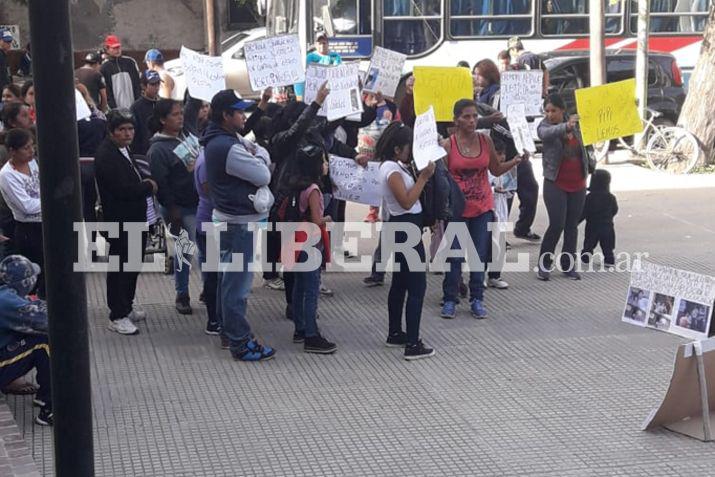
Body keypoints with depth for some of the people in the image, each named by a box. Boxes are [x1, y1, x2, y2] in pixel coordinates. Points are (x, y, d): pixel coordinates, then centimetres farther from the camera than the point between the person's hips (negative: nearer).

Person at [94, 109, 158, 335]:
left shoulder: (123, 150, 12)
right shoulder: (106, 155, -19)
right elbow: (123, 189, -26)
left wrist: (145, 183, 1)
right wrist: (149, 186, -11)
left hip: (136, 219, 10)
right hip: (121, 222, -10)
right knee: (121, 269, -2)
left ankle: (126, 308, 32)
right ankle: (117, 317, 6)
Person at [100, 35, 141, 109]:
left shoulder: (130, 62, 9)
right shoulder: (104, 68, 3)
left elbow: (137, 85, 9)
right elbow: (106, 92, 1)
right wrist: (113, 108, -9)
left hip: (132, 107, 2)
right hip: (117, 109, -2)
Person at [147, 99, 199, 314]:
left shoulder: (189, 136, 8)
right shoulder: (158, 149, -13)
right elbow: (161, 183, -15)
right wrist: (172, 211, -16)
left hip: (201, 202, 6)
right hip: (182, 209, -6)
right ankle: (182, 295, 16)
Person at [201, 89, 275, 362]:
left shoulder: (221, 141, 9)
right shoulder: (228, 148, -23)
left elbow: (265, 154, 14)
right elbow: (264, 176, -19)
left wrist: (255, 154, -7)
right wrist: (257, 159, -1)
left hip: (231, 219, 11)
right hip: (240, 222, -11)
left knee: (231, 279, 19)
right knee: (239, 283, -4)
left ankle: (230, 330, 31)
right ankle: (240, 343, 2)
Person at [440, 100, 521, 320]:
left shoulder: (485, 141, 1)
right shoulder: (448, 145, -8)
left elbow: (496, 170, 11)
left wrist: (514, 162, -4)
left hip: (482, 208, 3)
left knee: (480, 256, 7)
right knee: (454, 256, 2)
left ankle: (476, 299, 19)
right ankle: (450, 300, 15)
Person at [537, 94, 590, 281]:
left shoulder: (574, 125, 4)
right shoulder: (544, 127, -10)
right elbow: (549, 133, -34)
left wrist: (585, 172, 16)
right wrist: (566, 126, -51)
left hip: (577, 184, 5)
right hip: (555, 184, -5)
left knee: (572, 226, 8)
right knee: (557, 225, -10)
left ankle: (568, 265, 16)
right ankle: (543, 265, 4)